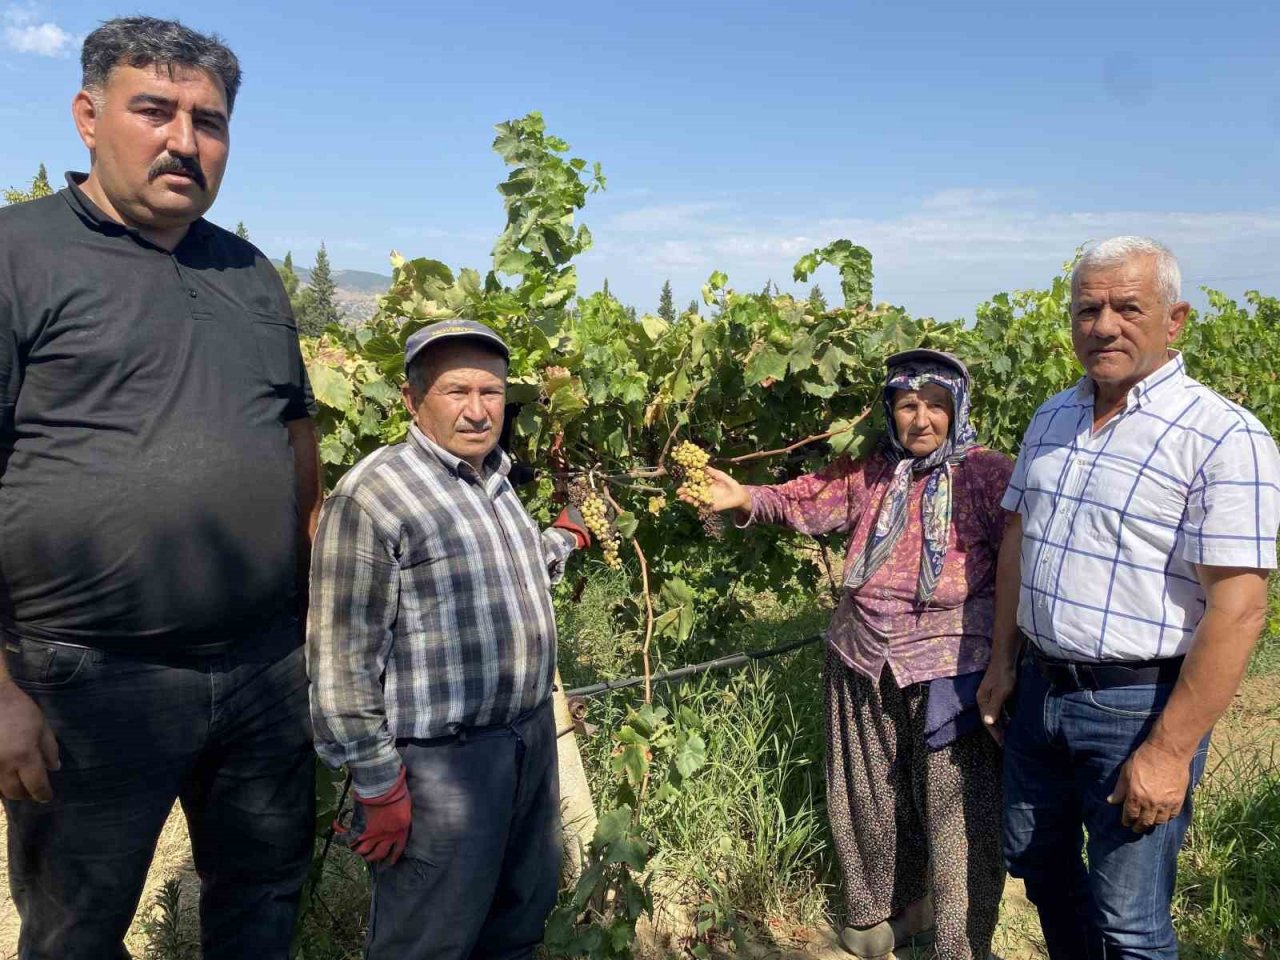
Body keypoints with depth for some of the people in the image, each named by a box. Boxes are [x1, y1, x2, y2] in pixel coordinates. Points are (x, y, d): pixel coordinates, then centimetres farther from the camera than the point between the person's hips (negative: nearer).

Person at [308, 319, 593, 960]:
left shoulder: (496, 481, 9)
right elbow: (343, 661, -18)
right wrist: (378, 789, -16)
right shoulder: (373, 495, -18)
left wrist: (571, 533, 18)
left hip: (531, 738, 8)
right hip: (442, 761, -8)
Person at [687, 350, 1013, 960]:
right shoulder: (868, 471, 8)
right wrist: (746, 498, -7)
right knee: (872, 798, 20)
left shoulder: (988, 473, -6)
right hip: (863, 662, 5)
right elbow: (808, 502, 11)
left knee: (956, 811, 5)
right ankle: (882, 910, 44)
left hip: (950, 669, -4)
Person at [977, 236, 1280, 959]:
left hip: (1140, 705, -6)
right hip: (1040, 692, 6)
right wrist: (1003, 663, 11)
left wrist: (1170, 752, -20)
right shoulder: (1052, 418, 6)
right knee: (1038, 865, 22)